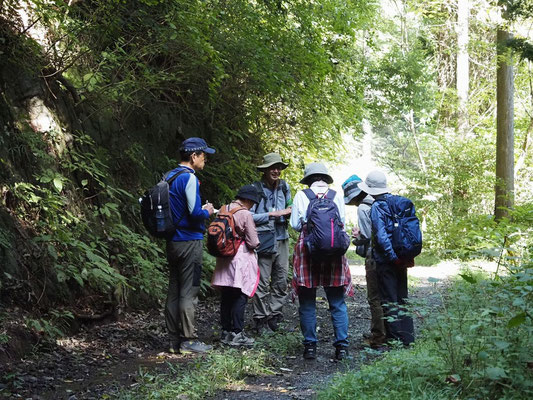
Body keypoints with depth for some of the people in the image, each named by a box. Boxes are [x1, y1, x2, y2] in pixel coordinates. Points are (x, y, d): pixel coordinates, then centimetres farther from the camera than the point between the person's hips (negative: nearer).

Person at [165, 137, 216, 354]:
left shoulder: (169, 177, 13)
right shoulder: (189, 178, -14)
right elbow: (195, 212, -21)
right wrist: (207, 212, 0)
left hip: (172, 242, 9)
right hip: (189, 241, -9)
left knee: (174, 291, 11)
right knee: (188, 293, -3)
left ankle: (175, 340, 16)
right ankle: (188, 340, 2)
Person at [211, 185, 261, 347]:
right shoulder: (245, 214, -14)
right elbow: (253, 242, -12)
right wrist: (254, 243, 9)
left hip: (224, 259, 7)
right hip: (241, 258, -7)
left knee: (226, 296, 12)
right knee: (240, 296, -3)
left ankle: (225, 331, 19)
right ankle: (237, 333, -3)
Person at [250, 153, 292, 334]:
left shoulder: (284, 187, 11)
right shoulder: (256, 189, -5)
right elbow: (249, 216, -10)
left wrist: (290, 212, 3)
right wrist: (273, 214, -13)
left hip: (282, 239, 6)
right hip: (264, 240, -5)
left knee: (281, 280, 8)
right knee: (262, 282, -4)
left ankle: (274, 316, 19)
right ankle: (261, 320, 6)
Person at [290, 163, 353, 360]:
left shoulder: (301, 196, -1)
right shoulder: (336, 196, 3)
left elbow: (295, 225, 1)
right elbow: (342, 223, 7)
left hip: (307, 250, -1)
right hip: (333, 251, 1)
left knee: (307, 303, 8)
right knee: (337, 302, 7)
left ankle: (310, 346, 8)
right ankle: (341, 346, 4)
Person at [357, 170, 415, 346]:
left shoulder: (377, 207, -12)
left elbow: (381, 236, -19)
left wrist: (394, 258, -16)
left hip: (386, 260, -7)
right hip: (402, 258, 7)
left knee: (389, 301, 0)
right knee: (402, 298, 14)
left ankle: (396, 339, 1)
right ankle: (408, 337, 18)